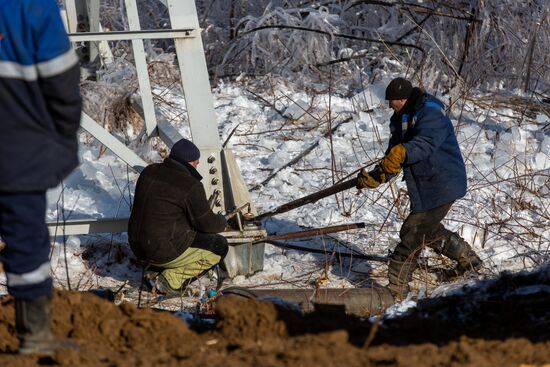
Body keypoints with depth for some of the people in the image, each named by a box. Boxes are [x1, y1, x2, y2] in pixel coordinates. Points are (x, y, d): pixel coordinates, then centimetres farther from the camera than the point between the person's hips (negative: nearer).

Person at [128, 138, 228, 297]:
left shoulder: (149, 172, 5)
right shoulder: (191, 186, -17)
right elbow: (206, 223, -9)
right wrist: (222, 221, 15)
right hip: (165, 251, -8)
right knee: (219, 246, 5)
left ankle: (154, 270, 14)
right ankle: (172, 280, -3)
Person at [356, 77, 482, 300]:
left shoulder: (431, 114, -18)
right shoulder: (400, 120, 12)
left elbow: (426, 143, -37)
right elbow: (393, 158, 11)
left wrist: (402, 153, -53)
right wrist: (375, 178, -5)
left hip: (441, 186, -10)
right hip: (424, 187, 10)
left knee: (412, 235, -11)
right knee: (428, 230, 26)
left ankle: (395, 291, -6)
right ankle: (468, 259, 47)